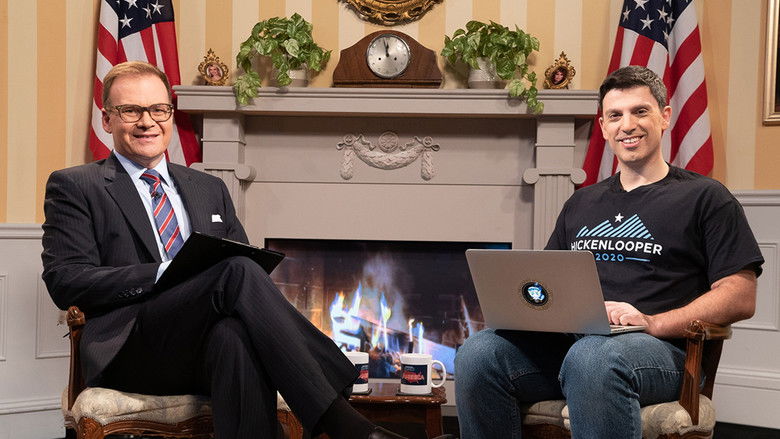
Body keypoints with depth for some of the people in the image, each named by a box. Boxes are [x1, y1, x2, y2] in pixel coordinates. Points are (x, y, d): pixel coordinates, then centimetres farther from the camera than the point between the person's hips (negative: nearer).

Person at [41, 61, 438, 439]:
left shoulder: (210, 189, 25)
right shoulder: (74, 187, 11)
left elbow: (247, 265, 21)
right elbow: (64, 280, -1)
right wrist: (164, 274, -14)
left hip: (211, 344, 3)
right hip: (133, 352, -3)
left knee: (236, 336, -37)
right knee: (237, 270, -31)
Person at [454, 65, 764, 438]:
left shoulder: (705, 197, 9)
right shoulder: (581, 204, 26)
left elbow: (741, 298, 0)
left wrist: (652, 322, -14)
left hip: (659, 349, -5)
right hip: (567, 341, 5)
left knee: (591, 357, -41)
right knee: (476, 353, -24)